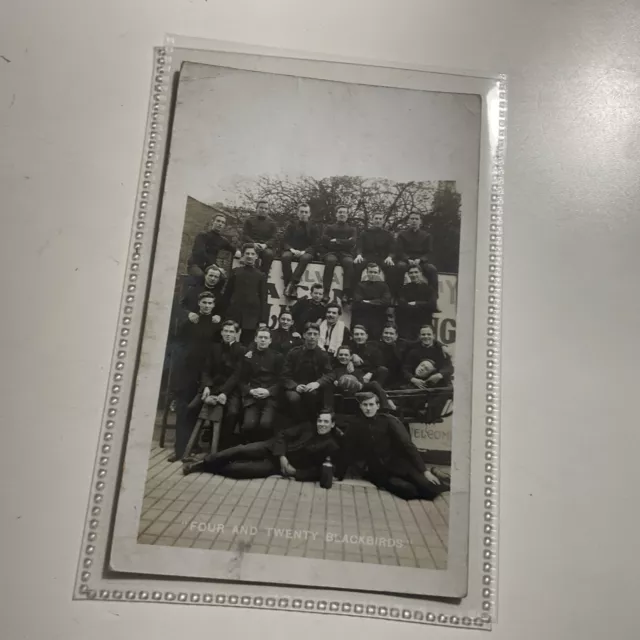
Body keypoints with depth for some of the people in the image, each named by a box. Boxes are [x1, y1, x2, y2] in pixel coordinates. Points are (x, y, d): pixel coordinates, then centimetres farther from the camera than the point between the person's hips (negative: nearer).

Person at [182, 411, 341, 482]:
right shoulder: (308, 426, 4)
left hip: (278, 466, -3)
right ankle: (203, 462, -8)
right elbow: (283, 435, 2)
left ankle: (205, 468, -13)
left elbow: (318, 471, -7)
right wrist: (282, 457, -13)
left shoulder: (331, 446, -4)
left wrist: (295, 472, -17)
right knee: (240, 451, -21)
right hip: (273, 448, 3)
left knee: (247, 469, -24)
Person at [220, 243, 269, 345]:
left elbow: (263, 299, 4)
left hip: (252, 317, -1)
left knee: (247, 344, -1)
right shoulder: (235, 272, 9)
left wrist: (263, 320, -4)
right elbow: (227, 293, 9)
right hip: (234, 315, 1)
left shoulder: (261, 276, 7)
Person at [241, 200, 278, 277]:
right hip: (250, 245, -1)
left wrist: (265, 245, -18)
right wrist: (254, 243, -16)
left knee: (269, 253, -35)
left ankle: (263, 275, -26)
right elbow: (245, 235, 5)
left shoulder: (271, 223, 15)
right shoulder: (249, 220, 15)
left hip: (266, 247, 1)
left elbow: (274, 238, 4)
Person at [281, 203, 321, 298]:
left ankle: (291, 284, -46)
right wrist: (292, 250, -15)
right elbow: (285, 241, 6)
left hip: (306, 252, -1)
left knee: (305, 258, -38)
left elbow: (315, 245, 2)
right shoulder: (291, 226, 15)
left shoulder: (313, 228, 12)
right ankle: (291, 286, -41)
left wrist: (304, 251, -16)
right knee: (285, 256, -35)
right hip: (291, 250, 1)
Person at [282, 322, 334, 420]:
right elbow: (285, 376, 1)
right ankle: (300, 422, -10)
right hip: (295, 388, 0)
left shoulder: (323, 355, 5)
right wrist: (295, 386, -20)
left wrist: (317, 383, -25)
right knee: (294, 398, -35)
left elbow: (329, 376, -2)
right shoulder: (293, 353, 3)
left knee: (312, 394, -36)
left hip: (313, 389, 0)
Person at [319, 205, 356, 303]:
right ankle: (326, 292, -42)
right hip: (331, 252, 0)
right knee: (331, 260, -38)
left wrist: (336, 241, -1)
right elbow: (325, 241, 2)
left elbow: (352, 243, 2)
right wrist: (344, 242, 0)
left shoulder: (352, 229, 22)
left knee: (349, 262, -37)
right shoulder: (329, 227, 21)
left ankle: (346, 293, -43)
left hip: (346, 253, 1)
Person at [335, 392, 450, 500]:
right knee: (408, 490, -26)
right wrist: (337, 476, 8)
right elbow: (347, 453, 8)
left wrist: (425, 471, -15)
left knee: (430, 489, -21)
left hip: (399, 465, -1)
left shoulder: (389, 421, -5)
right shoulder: (355, 427, 1)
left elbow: (407, 445, -9)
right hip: (378, 472, 1)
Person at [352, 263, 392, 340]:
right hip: (361, 321, 0)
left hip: (378, 321, 0)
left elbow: (387, 302, -6)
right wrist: (377, 303, -5)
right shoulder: (360, 285, 8)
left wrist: (368, 302, -7)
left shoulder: (383, 286, 10)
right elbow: (357, 302, -6)